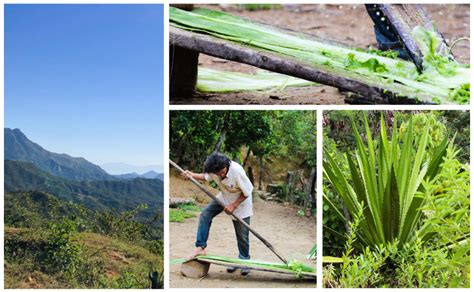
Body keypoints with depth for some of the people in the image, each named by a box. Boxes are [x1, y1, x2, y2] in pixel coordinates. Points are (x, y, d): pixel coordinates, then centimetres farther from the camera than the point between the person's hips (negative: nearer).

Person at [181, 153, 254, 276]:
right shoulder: (213, 169, -23)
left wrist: (233, 205, -23)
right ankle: (200, 247, -2)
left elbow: (247, 193, -23)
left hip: (241, 201, -4)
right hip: (224, 197, 4)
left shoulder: (237, 171, -37)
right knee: (205, 215, -12)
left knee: (242, 234, 2)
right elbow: (206, 177, 2)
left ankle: (244, 260, 23)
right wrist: (192, 175, -15)